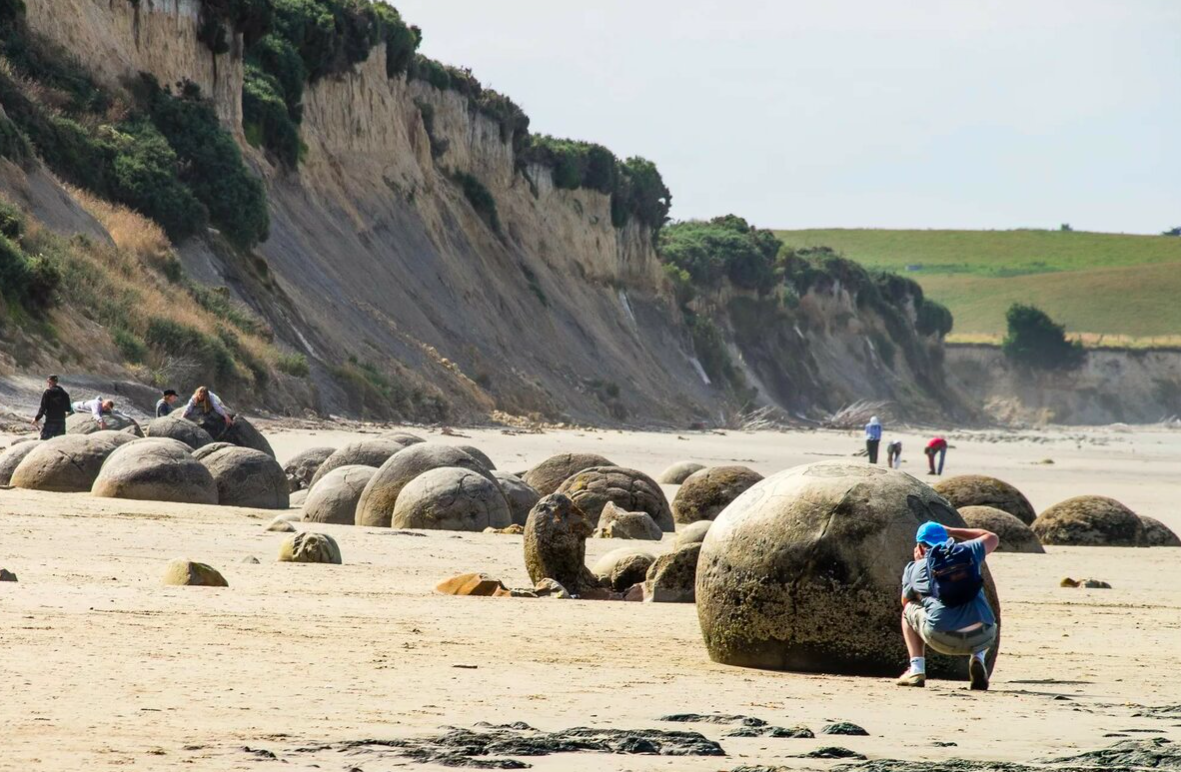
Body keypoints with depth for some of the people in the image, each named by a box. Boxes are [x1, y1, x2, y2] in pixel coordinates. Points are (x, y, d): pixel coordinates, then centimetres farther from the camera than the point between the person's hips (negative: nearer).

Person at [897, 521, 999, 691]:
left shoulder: (916, 568, 12)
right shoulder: (968, 551, 14)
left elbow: (906, 602, 31)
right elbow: (992, 538, 37)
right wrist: (951, 531, 39)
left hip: (942, 639, -2)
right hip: (981, 638, 2)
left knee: (908, 610, 28)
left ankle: (916, 670, 16)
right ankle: (978, 658, 10)